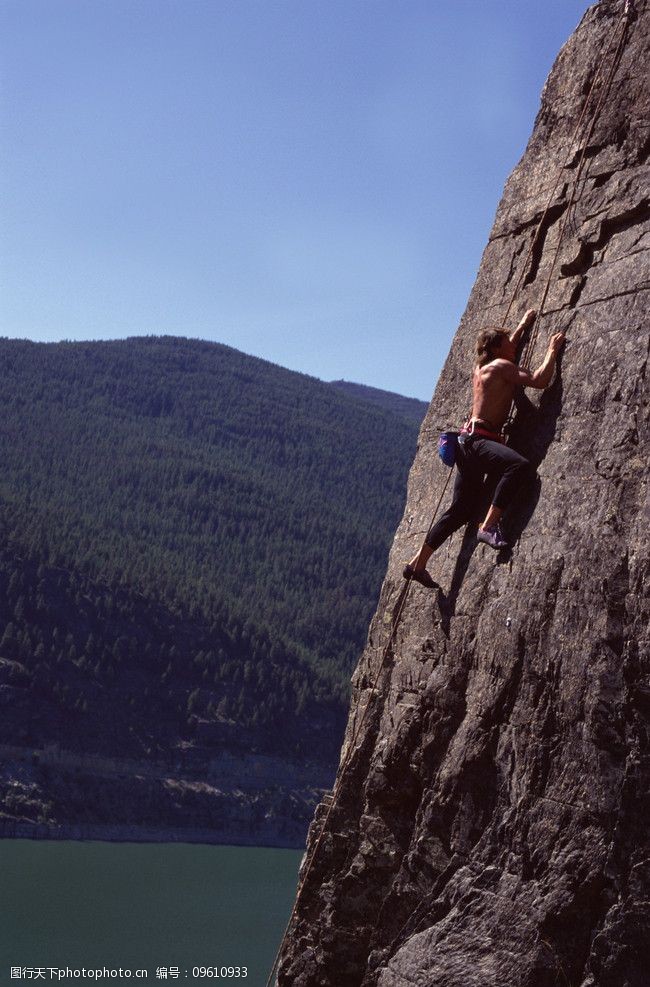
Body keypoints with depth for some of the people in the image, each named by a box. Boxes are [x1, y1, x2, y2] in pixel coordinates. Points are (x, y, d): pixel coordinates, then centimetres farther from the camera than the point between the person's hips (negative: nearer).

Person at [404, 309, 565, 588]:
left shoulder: (482, 367, 21)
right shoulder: (501, 366, -6)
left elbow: (507, 350, 44)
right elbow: (540, 380, -14)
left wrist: (522, 326, 52)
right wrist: (552, 350, -1)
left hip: (469, 441, 10)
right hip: (477, 439, -10)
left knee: (462, 509, 10)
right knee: (518, 464, -33)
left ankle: (418, 563, 13)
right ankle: (489, 525, -37)